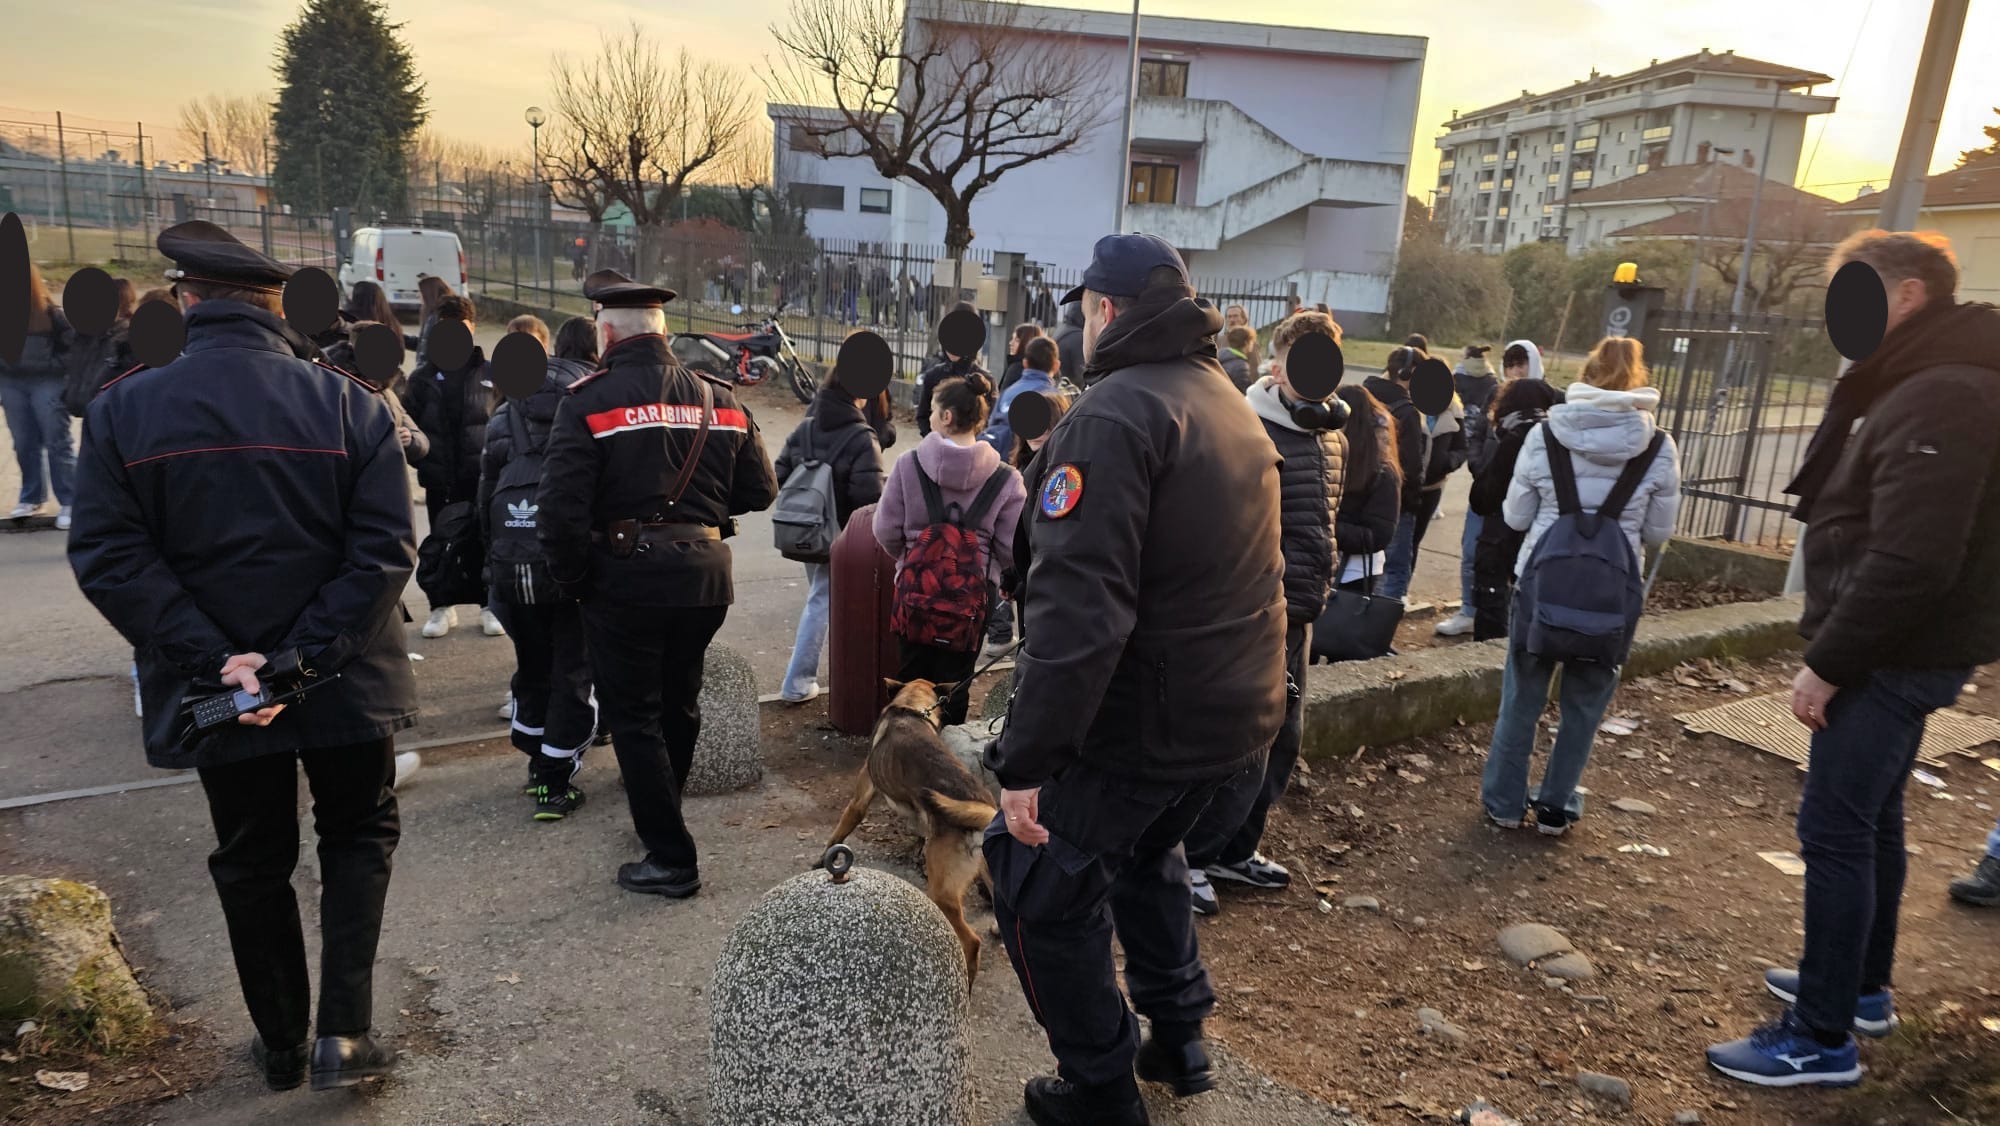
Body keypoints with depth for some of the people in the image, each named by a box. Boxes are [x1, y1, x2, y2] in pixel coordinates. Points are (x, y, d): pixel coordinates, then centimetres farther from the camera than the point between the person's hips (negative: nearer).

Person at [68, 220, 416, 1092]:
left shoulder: (122, 409, -6)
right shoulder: (350, 404, -9)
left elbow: (107, 556, -12)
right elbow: (384, 551, -16)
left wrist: (215, 660, -14)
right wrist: (303, 658, -15)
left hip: (216, 688, 1)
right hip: (344, 682, -1)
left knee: (253, 863, 18)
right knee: (358, 835, 19)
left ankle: (281, 1046, 32)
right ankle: (343, 1033, 12)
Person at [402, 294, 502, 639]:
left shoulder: (491, 373, 2)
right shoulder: (422, 376, 4)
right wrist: (422, 458, -11)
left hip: (483, 474, -1)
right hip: (439, 477, 1)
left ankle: (491, 606, 20)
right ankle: (442, 607, 25)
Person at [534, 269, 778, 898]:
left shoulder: (589, 401, -10)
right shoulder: (718, 398, 5)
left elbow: (560, 507, -18)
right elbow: (759, 491, 6)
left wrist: (571, 580, -3)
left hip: (625, 578, -5)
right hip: (705, 575, 5)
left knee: (633, 716, 7)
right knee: (679, 704, 22)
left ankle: (671, 859, 10)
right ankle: (661, 811, 41)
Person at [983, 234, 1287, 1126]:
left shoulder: (1114, 415, -20)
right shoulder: (1231, 406, 11)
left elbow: (1079, 611, -28)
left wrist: (1026, 761, -25)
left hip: (1143, 717, -9)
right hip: (1237, 706, 9)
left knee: (1041, 890, 8)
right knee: (1146, 851, 30)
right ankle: (1178, 1038, 41)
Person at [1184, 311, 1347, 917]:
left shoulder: (1331, 435, 11)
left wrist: (1317, 591, 19)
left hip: (1299, 614, 9)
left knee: (1282, 741, 15)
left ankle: (1236, 850, 32)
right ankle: (1189, 858, 14)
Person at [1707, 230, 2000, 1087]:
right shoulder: (1919, 385, 15)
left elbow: (1909, 562, -27)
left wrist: (1827, 664, -20)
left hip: (1895, 655, -11)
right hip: (1900, 651, 11)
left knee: (1834, 830, -6)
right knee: (1870, 820, 19)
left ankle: (1822, 1039, 4)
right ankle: (1864, 988, 35)